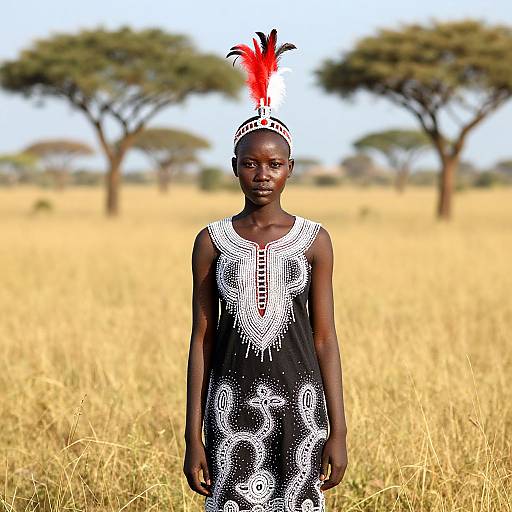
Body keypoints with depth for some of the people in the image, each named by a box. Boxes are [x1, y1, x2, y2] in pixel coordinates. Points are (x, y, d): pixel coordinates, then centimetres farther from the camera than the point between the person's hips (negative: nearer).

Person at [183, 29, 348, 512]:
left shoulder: (314, 239, 1)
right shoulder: (212, 241, 2)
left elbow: (325, 337, 2)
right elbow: (201, 338, 3)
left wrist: (338, 432, -2)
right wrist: (193, 437, -1)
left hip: (300, 400, 0)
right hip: (234, 402, 0)